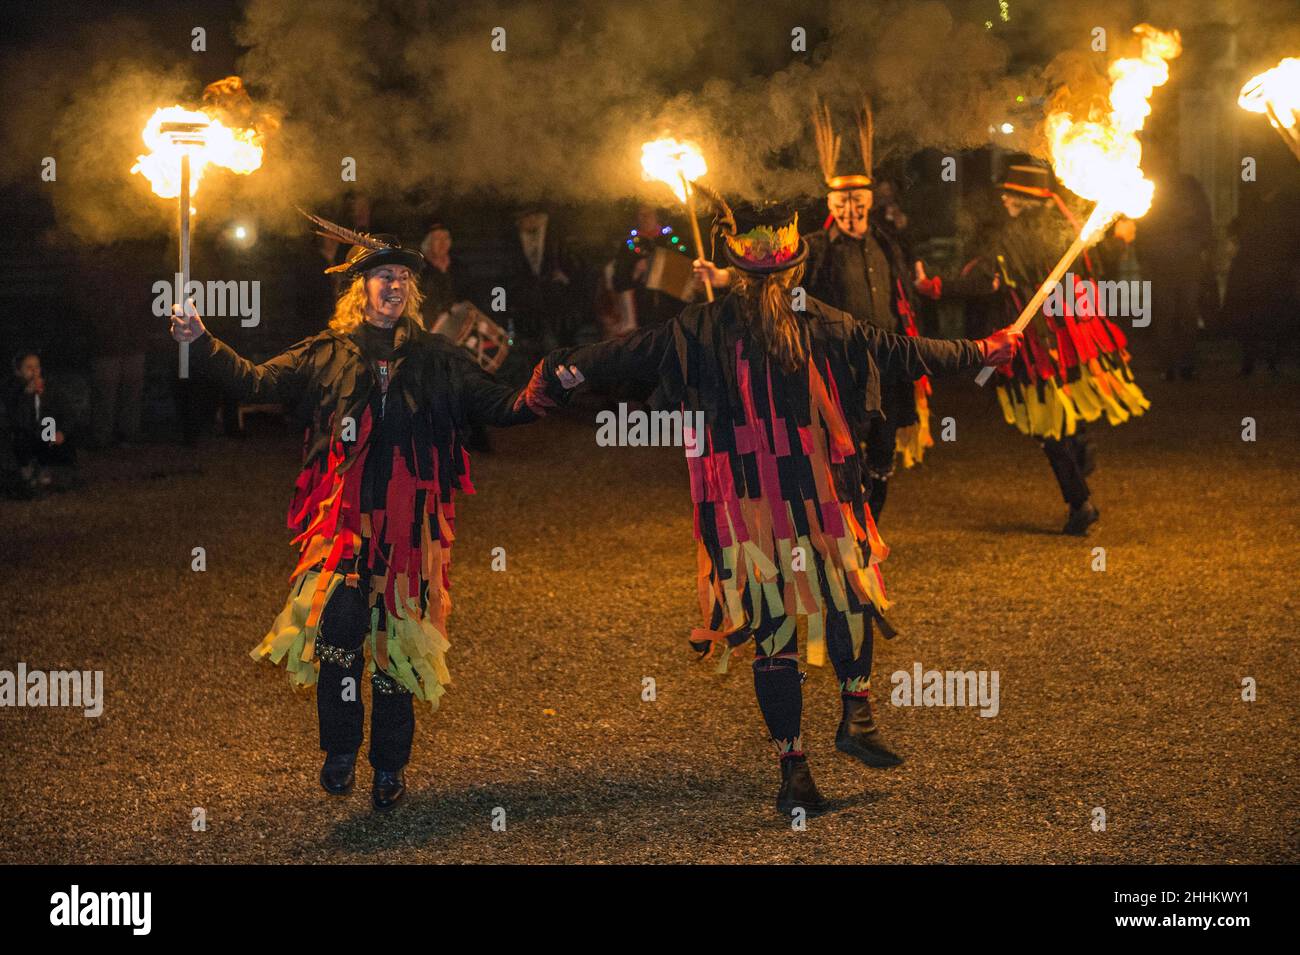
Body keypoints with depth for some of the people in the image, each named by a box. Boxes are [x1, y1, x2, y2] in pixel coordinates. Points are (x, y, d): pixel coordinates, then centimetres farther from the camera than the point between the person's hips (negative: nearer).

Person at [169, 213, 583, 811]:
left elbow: (498, 406, 12)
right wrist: (201, 345, -2)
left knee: (398, 640, 5)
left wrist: (546, 386, -4)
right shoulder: (327, 353, 11)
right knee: (339, 621, -22)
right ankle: (340, 750, -5)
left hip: (410, 521, 1)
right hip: (343, 515, -1)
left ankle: (390, 768, 20)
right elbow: (257, 383, 8)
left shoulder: (437, 360, 13)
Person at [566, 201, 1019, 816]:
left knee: (771, 630, 5)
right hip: (817, 494, 0)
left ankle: (793, 770, 7)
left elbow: (629, 355, 3)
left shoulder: (703, 328, -1)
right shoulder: (822, 326, 0)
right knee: (848, 595, 24)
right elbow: (902, 352, 8)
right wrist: (981, 352, 21)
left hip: (740, 503, 1)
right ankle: (855, 714, 17)